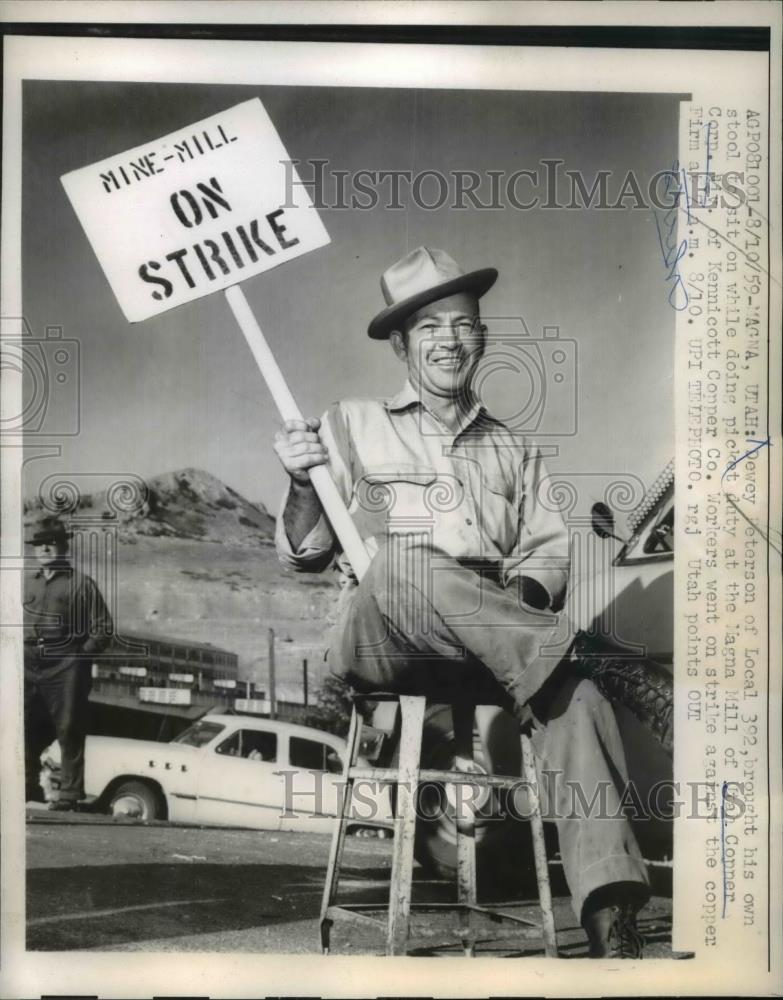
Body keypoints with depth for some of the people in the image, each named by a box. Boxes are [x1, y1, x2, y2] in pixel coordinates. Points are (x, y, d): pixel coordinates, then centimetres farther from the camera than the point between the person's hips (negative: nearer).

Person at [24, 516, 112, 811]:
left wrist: (80, 654, -11)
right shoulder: (26, 583, 15)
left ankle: (70, 794, 4)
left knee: (69, 731, -2)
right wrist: (19, 648, 10)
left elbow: (103, 629, -3)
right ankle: (28, 786, 25)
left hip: (65, 668, -5)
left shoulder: (81, 583, 0)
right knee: (26, 729, 10)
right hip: (30, 667, 5)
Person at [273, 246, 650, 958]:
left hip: (484, 651, 2)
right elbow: (304, 555, 14)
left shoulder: (513, 451, 25)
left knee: (574, 701, -30)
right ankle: (558, 649, -33)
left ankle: (611, 923, -33)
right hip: (379, 644, -2)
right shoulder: (352, 426, 17)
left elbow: (549, 553, 15)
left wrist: (522, 592, -8)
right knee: (400, 558, -36)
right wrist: (305, 487, -7)